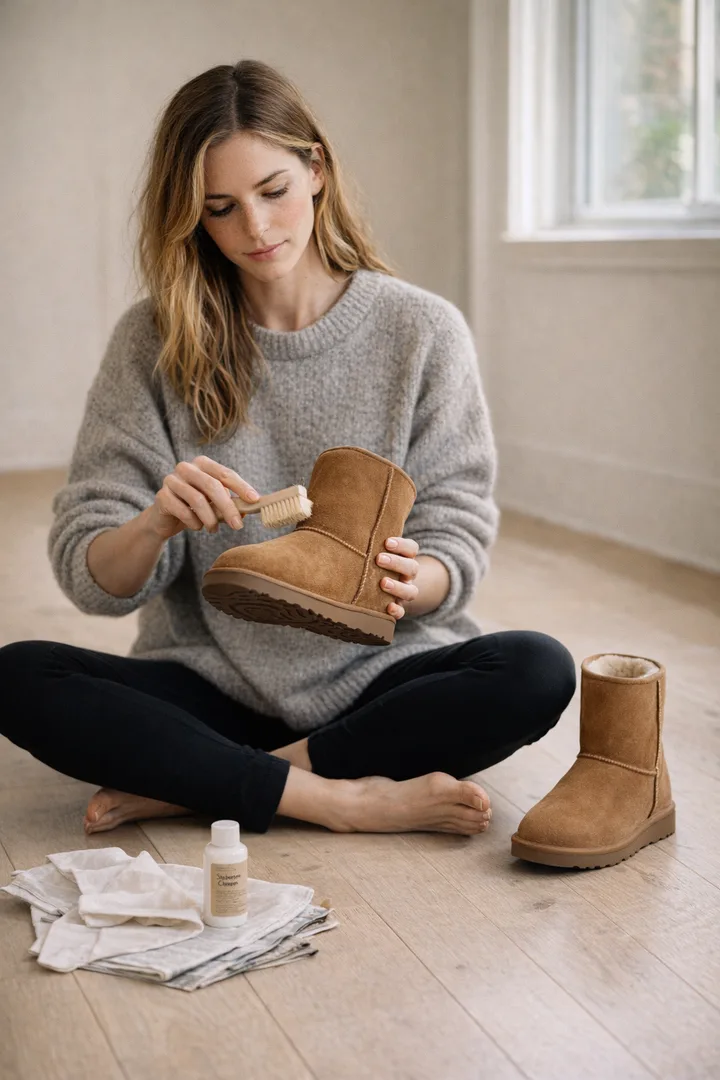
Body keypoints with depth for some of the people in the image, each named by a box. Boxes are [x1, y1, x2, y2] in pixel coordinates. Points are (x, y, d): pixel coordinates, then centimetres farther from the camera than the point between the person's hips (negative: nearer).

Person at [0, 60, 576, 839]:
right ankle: (342, 797, -21)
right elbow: (88, 576, -4)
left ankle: (185, 786, -19)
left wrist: (407, 583, -25)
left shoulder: (423, 330, -1)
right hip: (212, 685, 0)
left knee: (537, 672, -29)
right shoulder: (154, 342, 0)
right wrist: (155, 525, -27)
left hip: (379, 677, 0)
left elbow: (458, 548, -1)